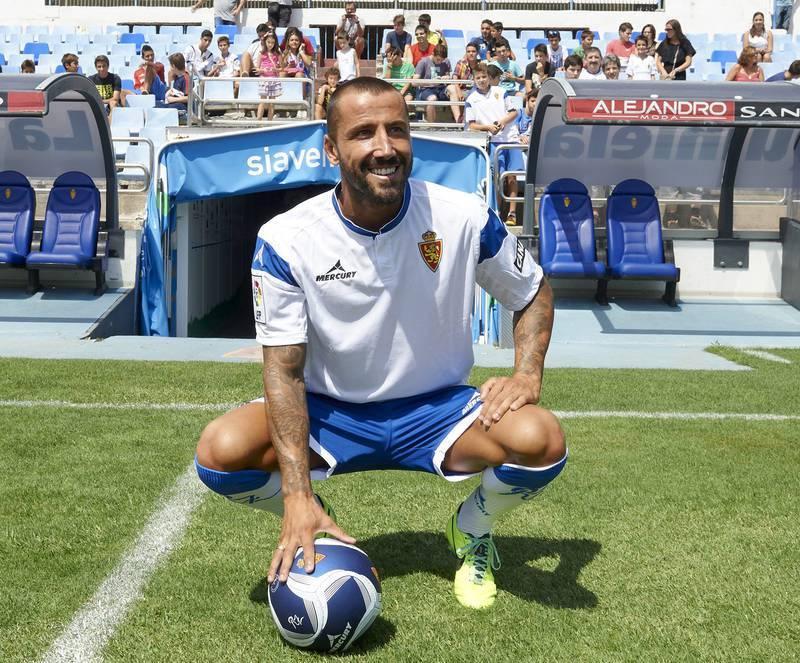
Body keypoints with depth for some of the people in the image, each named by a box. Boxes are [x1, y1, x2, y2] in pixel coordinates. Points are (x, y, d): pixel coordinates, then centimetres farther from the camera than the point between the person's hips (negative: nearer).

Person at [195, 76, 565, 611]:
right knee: (221, 451, -28)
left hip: (437, 409, 1)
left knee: (541, 439, -29)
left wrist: (528, 375, -15)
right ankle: (314, 530, 8)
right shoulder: (285, 240, -16)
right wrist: (298, 493, -28)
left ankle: (473, 531, 7)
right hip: (330, 413, 0)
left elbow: (535, 292, 4)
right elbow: (284, 369, -17)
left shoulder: (464, 217, -13)